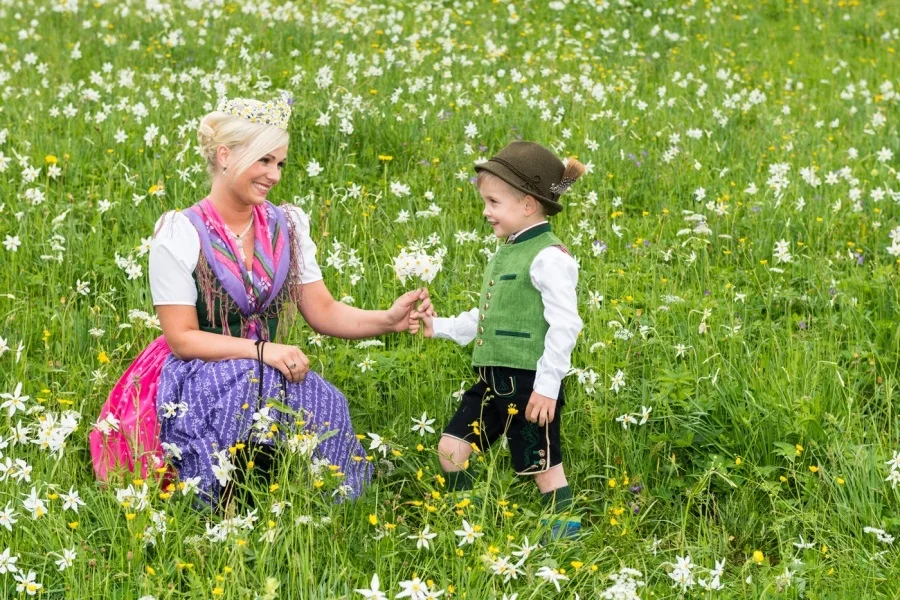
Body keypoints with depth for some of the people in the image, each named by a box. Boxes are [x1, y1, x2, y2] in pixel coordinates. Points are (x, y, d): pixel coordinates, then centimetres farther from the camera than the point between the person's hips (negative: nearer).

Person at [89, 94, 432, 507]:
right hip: (192, 378, -5)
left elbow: (323, 312, 0)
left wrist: (388, 320, -17)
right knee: (251, 389, -36)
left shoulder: (287, 226, 4)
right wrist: (261, 351, -24)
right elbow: (182, 338, -14)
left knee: (325, 405, -25)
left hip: (266, 374, 5)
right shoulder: (180, 235, -12)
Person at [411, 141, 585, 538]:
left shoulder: (548, 258, -15)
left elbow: (565, 325, -19)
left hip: (529, 382, -9)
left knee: (543, 464, 0)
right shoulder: (504, 255, 14)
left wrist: (547, 385, -20)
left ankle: (565, 532, 13)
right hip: (492, 380, 9)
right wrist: (439, 327, 15)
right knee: (451, 448, 7)